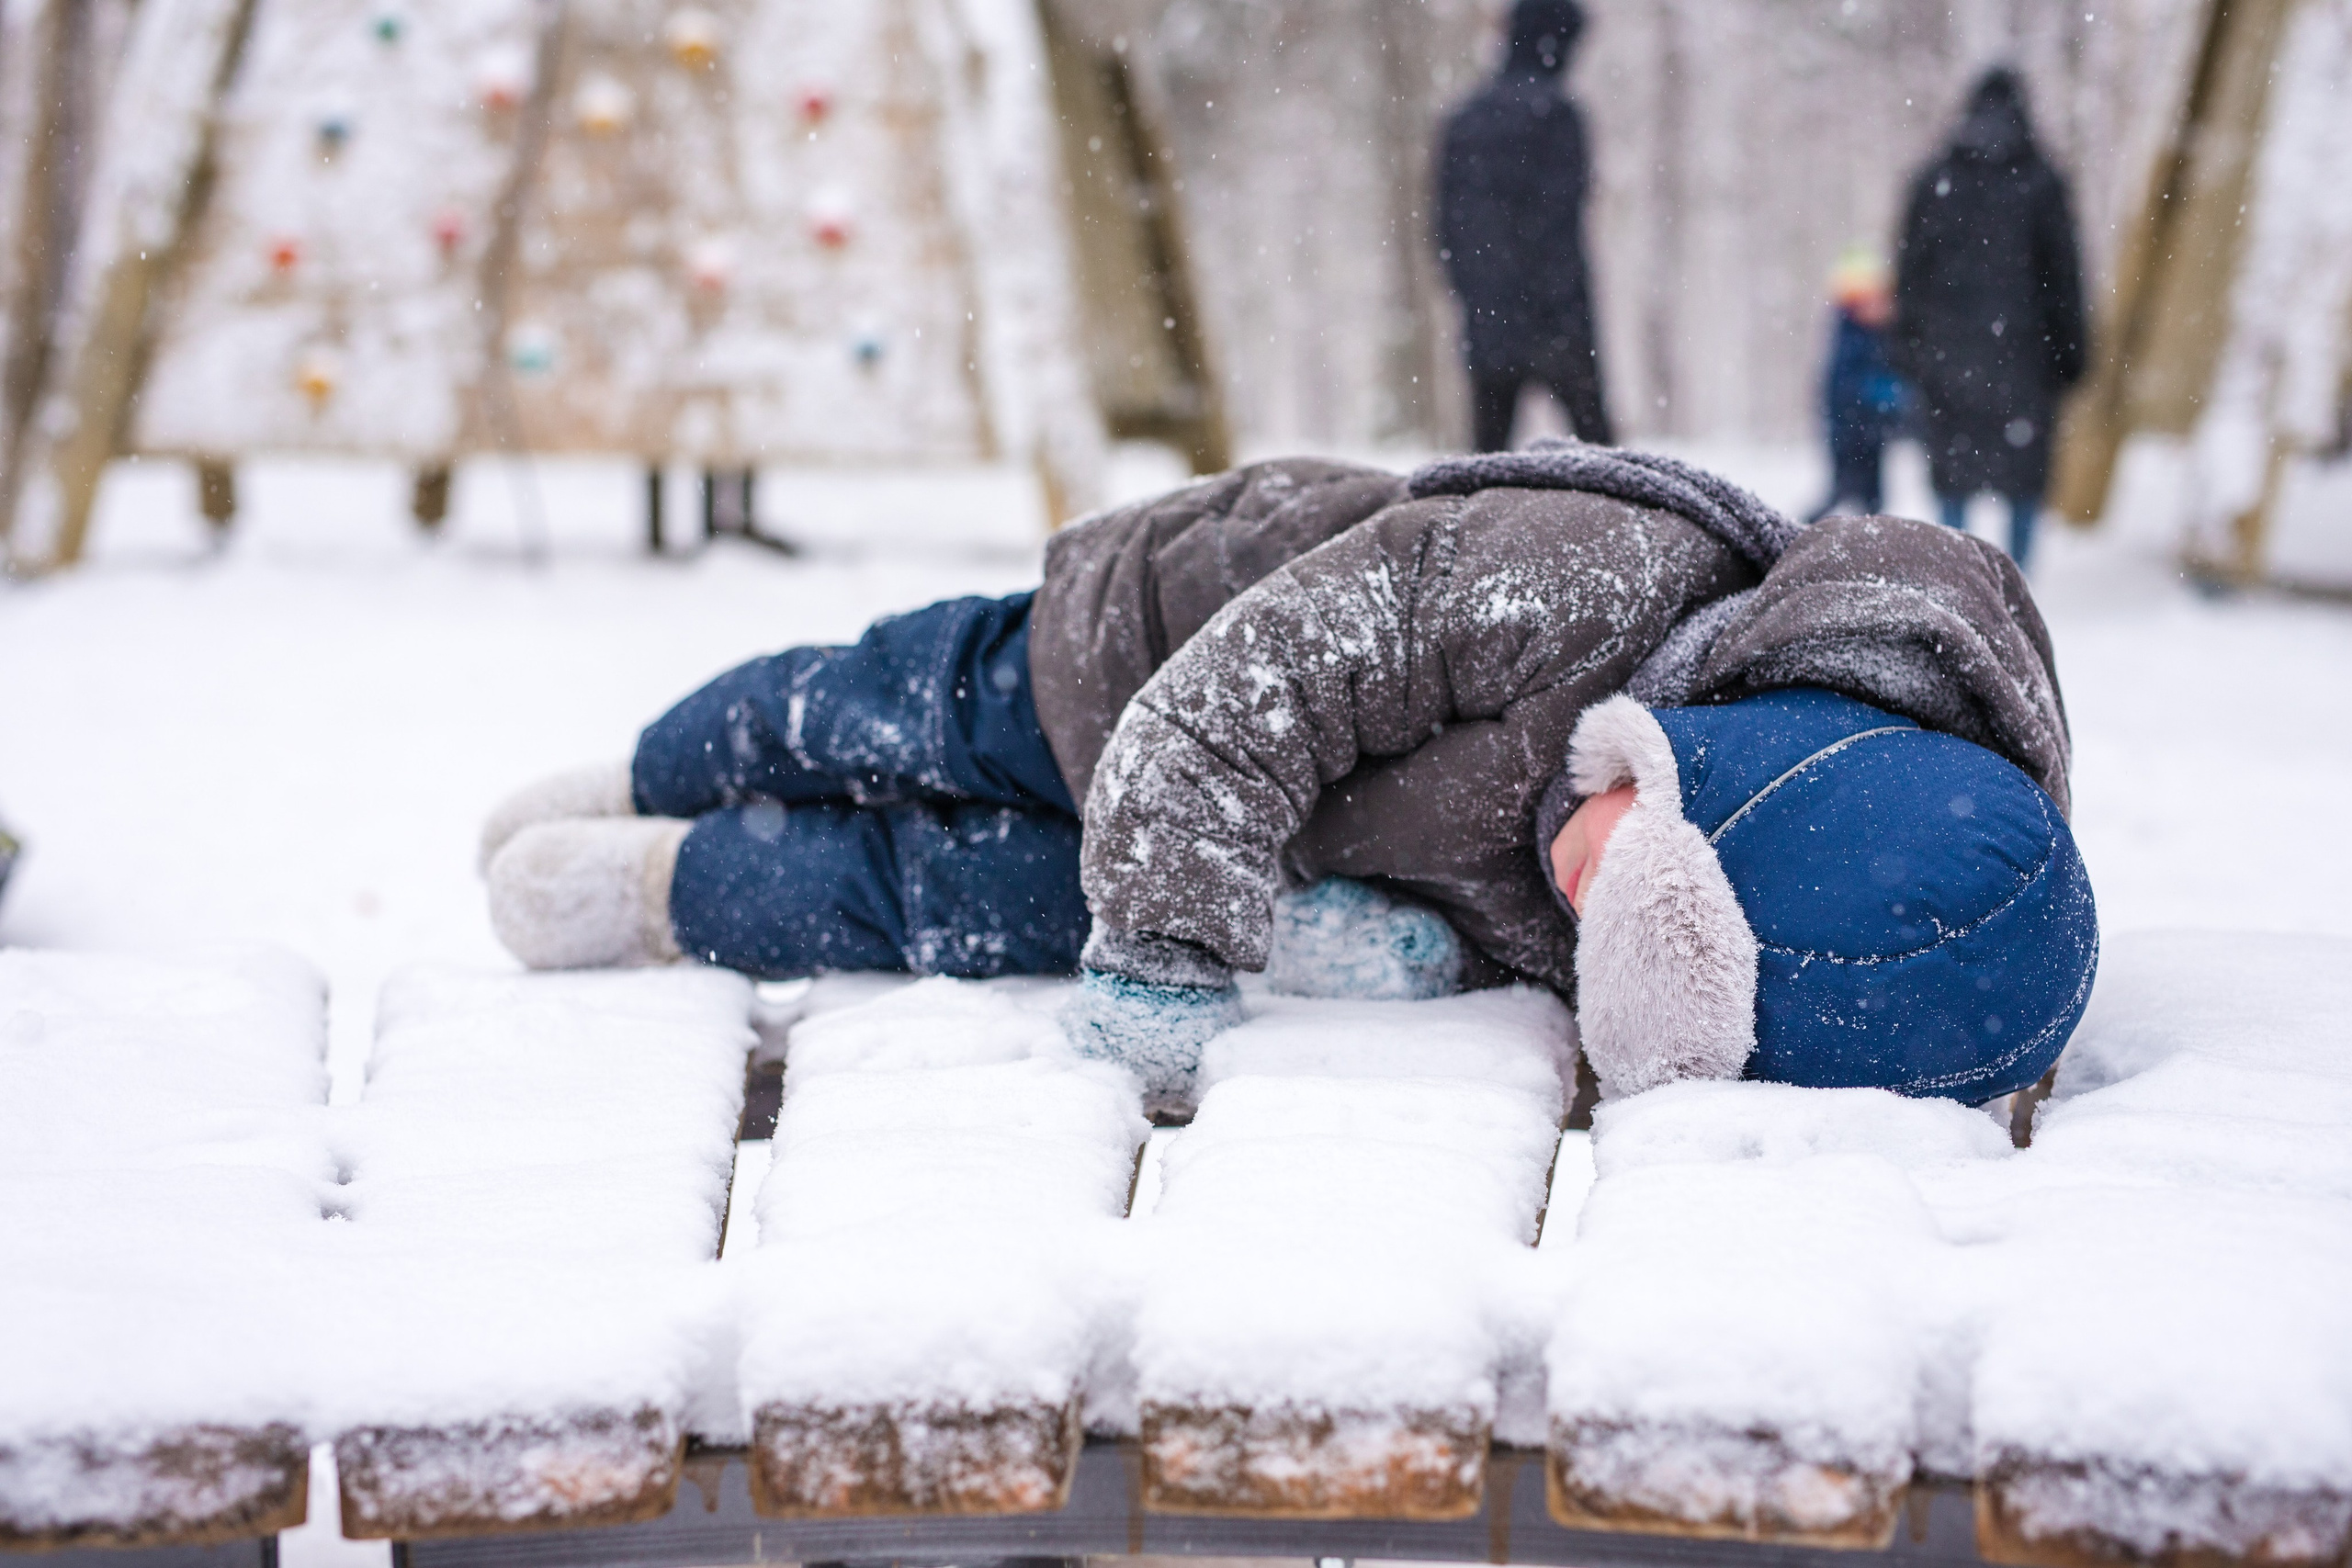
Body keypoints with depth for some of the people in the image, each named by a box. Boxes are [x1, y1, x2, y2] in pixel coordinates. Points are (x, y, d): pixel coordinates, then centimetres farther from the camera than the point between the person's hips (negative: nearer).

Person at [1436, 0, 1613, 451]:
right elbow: (1561, 217, -13)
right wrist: (1572, 313, -13)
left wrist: (1470, 295, 17)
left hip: (1485, 316, 6)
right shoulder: (1555, 112, -7)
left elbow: (1448, 226, 13)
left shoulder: (1463, 118, 13)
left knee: (1489, 446, 6)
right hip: (1550, 315, -6)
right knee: (1593, 434, -1)